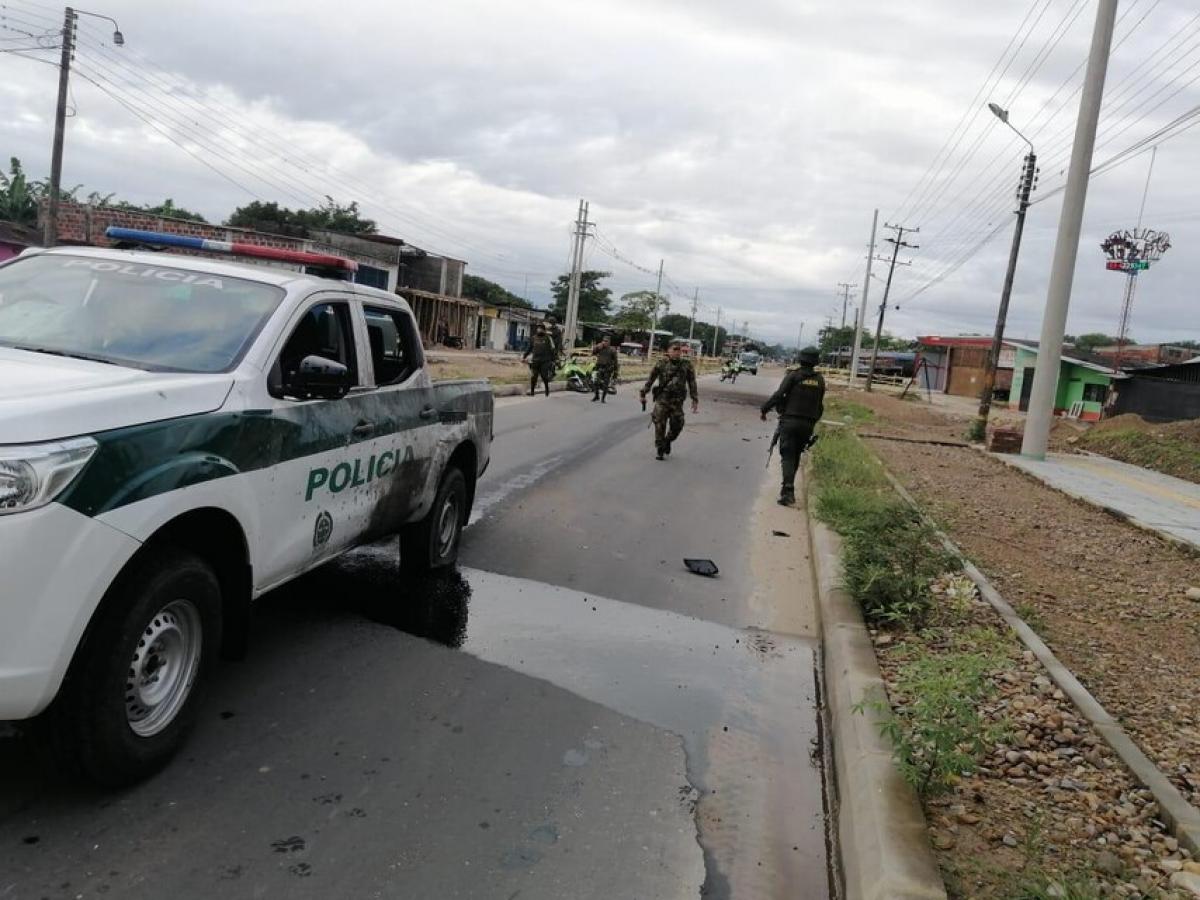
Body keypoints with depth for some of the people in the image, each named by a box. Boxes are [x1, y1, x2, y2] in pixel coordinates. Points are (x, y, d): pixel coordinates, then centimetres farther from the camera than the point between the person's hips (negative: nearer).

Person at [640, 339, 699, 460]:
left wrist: (695, 400, 3)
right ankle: (660, 450, 10)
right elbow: (650, 380, 5)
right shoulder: (661, 364, 0)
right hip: (662, 399, -1)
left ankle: (667, 441, 32)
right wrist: (643, 393, 5)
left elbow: (692, 383, 5)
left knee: (677, 426, 2)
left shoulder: (687, 365, 2)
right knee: (660, 425, -3)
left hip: (677, 401, 1)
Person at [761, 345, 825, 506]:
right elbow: (820, 405, 9)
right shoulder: (819, 380, 7)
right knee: (796, 456, 16)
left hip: (790, 421, -4)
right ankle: (788, 489, 23)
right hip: (808, 424, 4)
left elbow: (779, 394, -14)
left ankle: (788, 491, -18)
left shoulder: (793, 375, -6)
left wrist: (764, 409, -4)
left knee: (787, 456, -4)